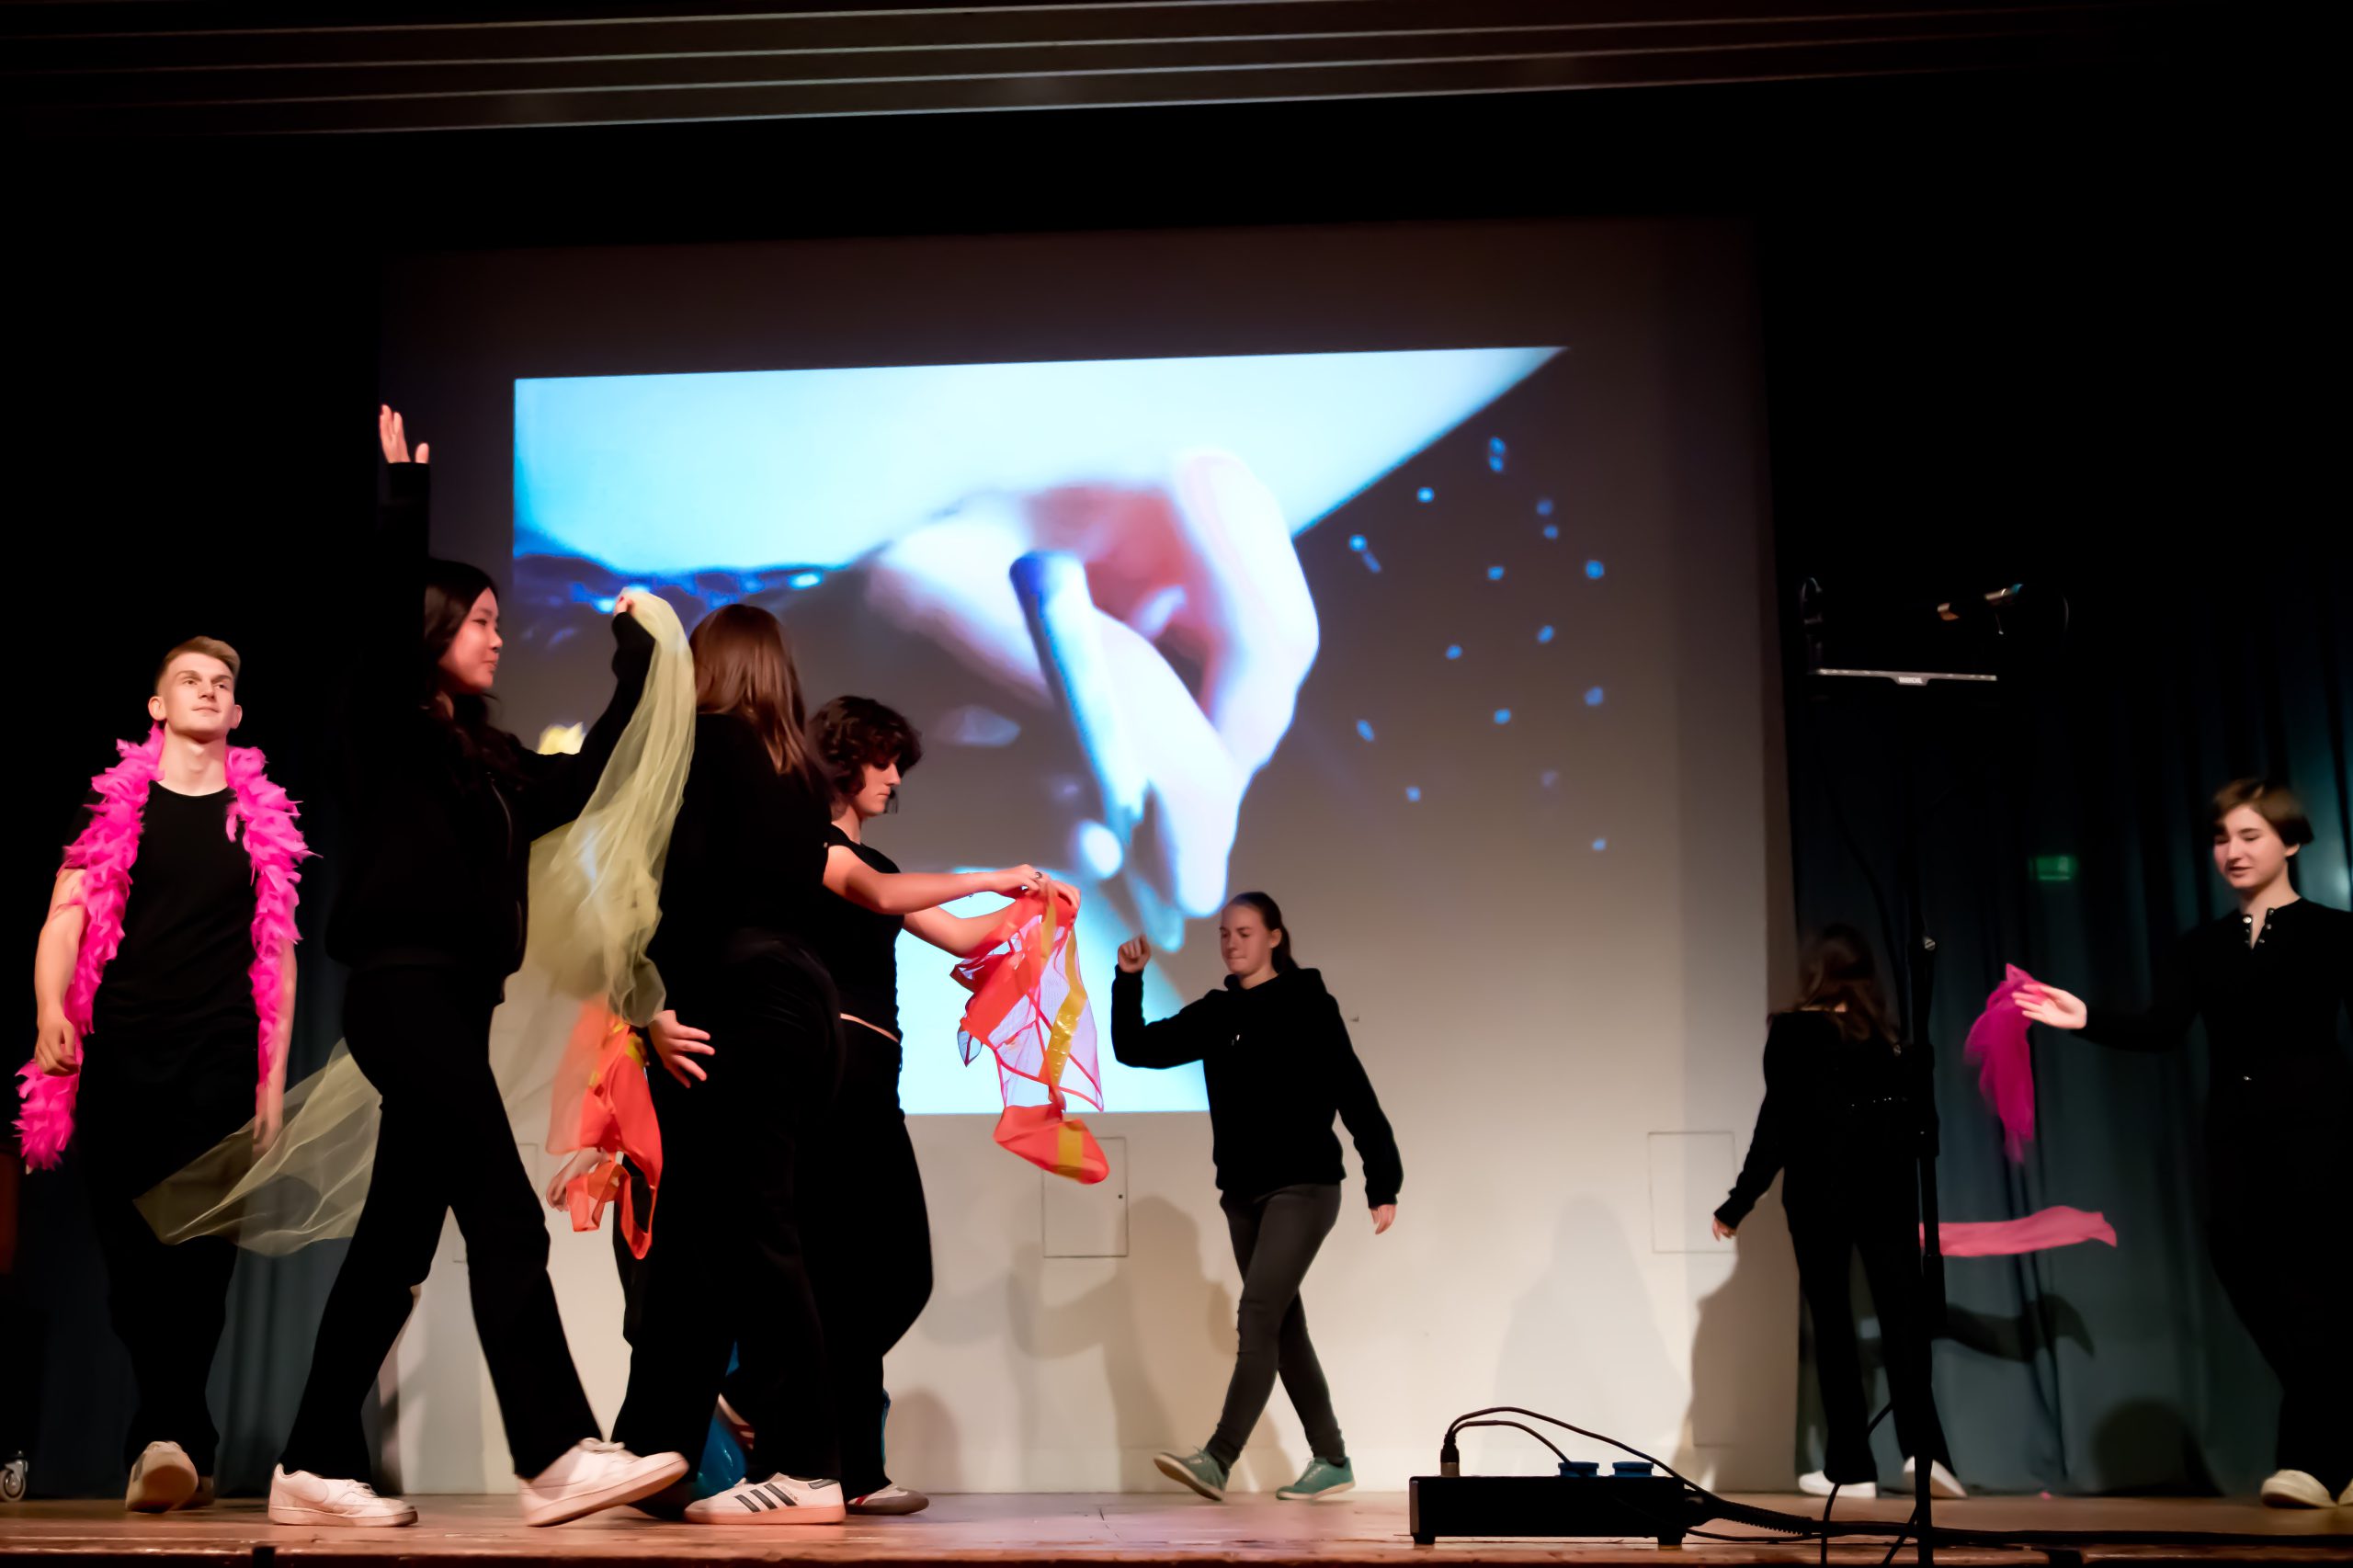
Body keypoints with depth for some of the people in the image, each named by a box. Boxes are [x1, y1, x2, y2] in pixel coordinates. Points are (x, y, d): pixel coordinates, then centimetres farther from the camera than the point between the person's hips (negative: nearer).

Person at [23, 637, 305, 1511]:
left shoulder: (262, 818, 10)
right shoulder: (113, 803, 9)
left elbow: (277, 954, 11)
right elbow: (65, 920, 2)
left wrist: (274, 1077, 6)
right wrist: (51, 1009, -17)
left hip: (218, 1067, 0)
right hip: (117, 1060, 0)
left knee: (198, 1258, -7)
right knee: (130, 1257, 0)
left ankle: (162, 1438, -2)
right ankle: (186, 1442, 9)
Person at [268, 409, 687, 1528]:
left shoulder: (486, 753, 19)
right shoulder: (385, 723, -1)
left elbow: (568, 789, 29)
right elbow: (381, 614, -17)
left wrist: (627, 687, 30)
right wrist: (408, 493, -18)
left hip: (454, 1001, 8)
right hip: (403, 988, -8)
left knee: (397, 1240, 8)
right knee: (507, 1220, -15)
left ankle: (315, 1470, 14)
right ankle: (557, 1457, -18)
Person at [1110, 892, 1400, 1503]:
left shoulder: (1308, 1005, -6)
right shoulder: (1215, 1014, 9)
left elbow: (1355, 1097, -6)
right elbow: (1135, 1049, 7)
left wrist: (1382, 1186, -7)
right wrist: (1128, 981, -7)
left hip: (1303, 1187, -6)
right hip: (1242, 1192, 6)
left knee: (1258, 1316, -15)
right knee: (1284, 1325, 10)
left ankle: (1217, 1460, -19)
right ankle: (1332, 1460, 20)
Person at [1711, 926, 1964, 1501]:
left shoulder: (1792, 1032, -4)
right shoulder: (1890, 1035, 7)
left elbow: (1778, 1124, -8)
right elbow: (1917, 1116, 6)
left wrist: (1737, 1205, -5)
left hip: (1819, 1192, -3)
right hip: (1887, 1189, 3)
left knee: (1833, 1325, 3)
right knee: (1902, 1319, 3)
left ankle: (1851, 1467, 3)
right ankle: (1923, 1444, -13)